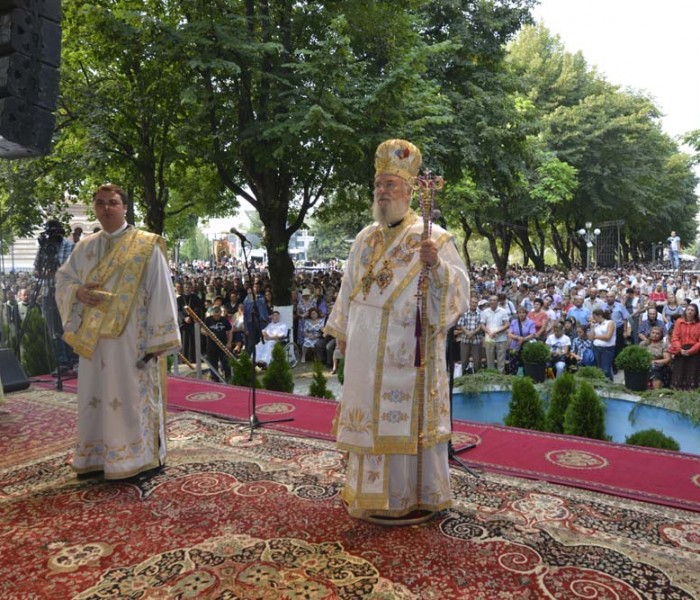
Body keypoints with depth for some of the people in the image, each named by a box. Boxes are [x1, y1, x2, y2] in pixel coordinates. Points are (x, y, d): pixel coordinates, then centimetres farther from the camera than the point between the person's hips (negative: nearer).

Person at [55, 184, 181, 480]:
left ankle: (141, 457, 12)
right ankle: (96, 456, 26)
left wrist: (158, 341, -13)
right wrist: (78, 292, -8)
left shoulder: (147, 246, -4)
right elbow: (62, 279, 18)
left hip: (132, 339, -5)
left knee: (135, 397, 0)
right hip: (94, 340, 5)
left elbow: (161, 294, -8)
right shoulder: (84, 247, 12)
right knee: (95, 397, 12)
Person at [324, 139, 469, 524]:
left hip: (407, 352, -6)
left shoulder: (432, 237, -7)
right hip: (366, 353, 6)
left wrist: (435, 265, -30)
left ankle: (415, 497, 19)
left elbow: (459, 286, -12)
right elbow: (350, 288, 19)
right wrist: (342, 332, 20)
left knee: (407, 419, 2)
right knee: (370, 416, 14)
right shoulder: (365, 238, 12)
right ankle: (372, 491, 31)